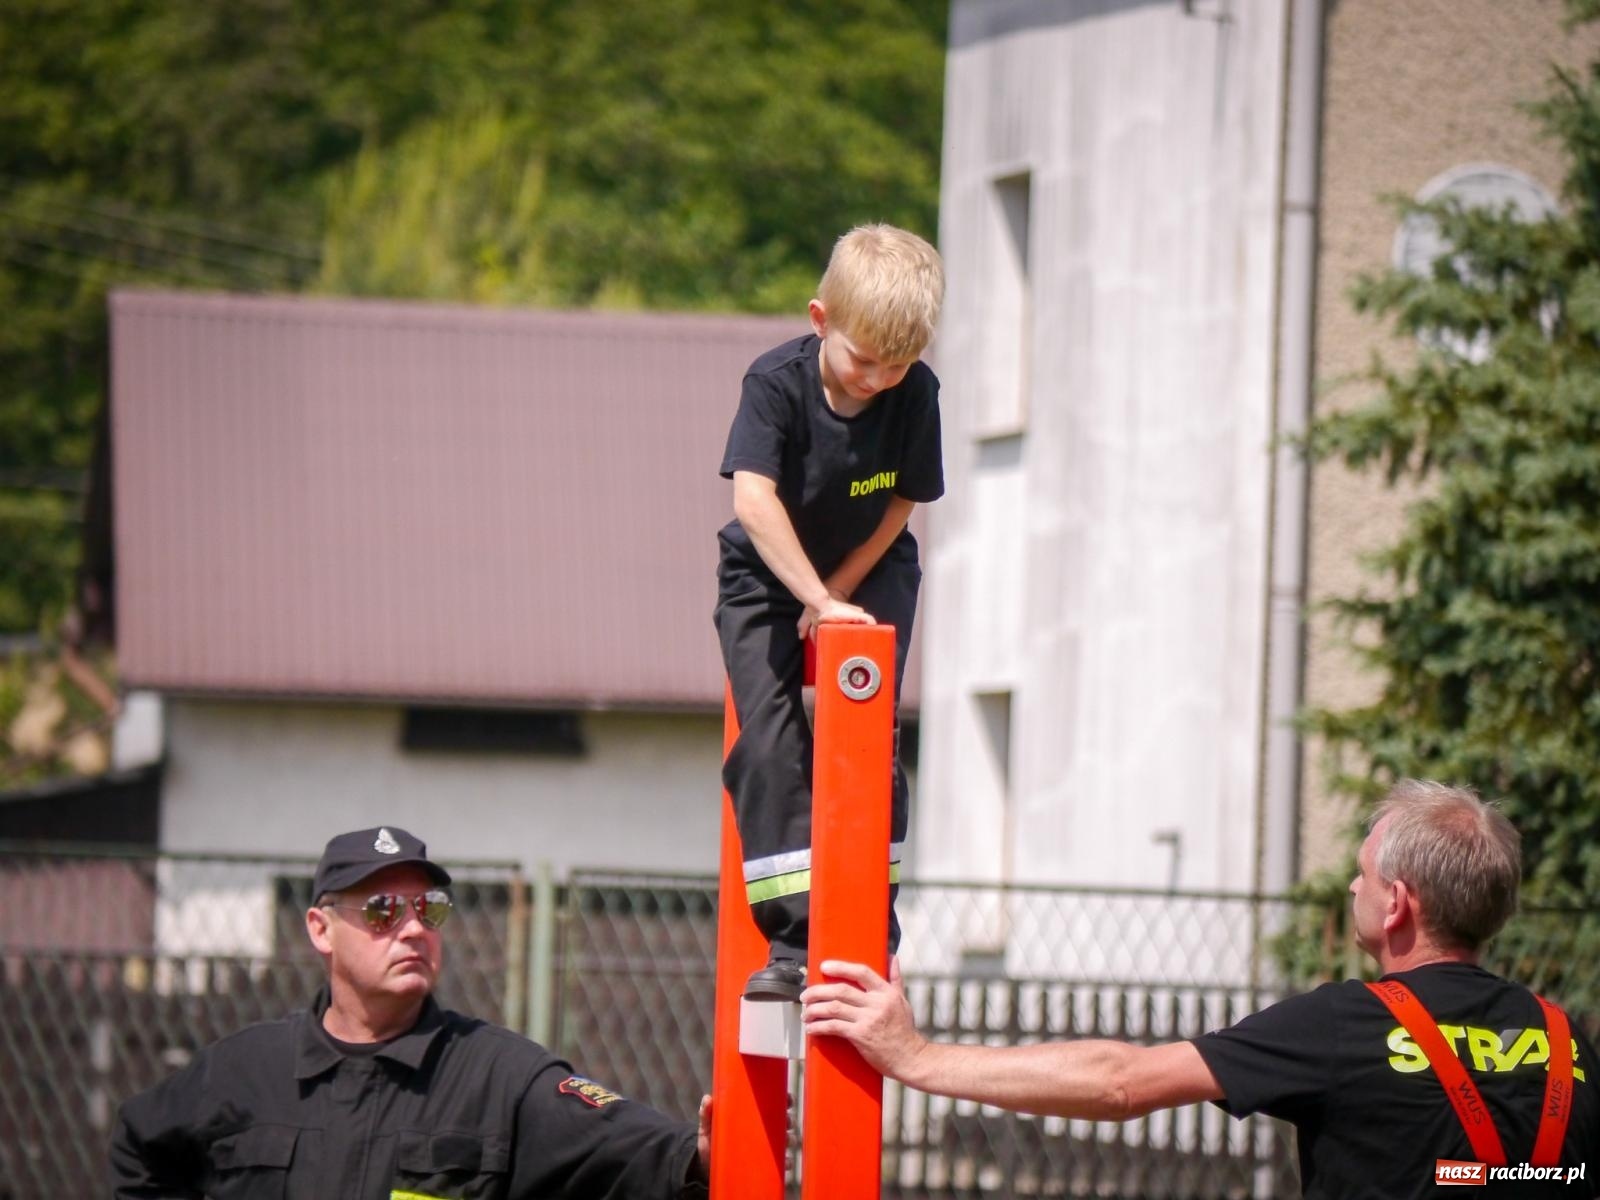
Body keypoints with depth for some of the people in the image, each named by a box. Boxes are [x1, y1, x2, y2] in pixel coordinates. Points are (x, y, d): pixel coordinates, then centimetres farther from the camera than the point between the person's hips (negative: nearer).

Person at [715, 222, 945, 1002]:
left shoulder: (915, 393, -18)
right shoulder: (776, 382, -26)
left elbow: (900, 506, -8)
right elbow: (754, 501, -35)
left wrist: (839, 592, -16)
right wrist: (818, 600, -40)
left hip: (871, 573, 2)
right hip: (767, 578, -2)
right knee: (770, 744, -14)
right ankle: (793, 943, -15)